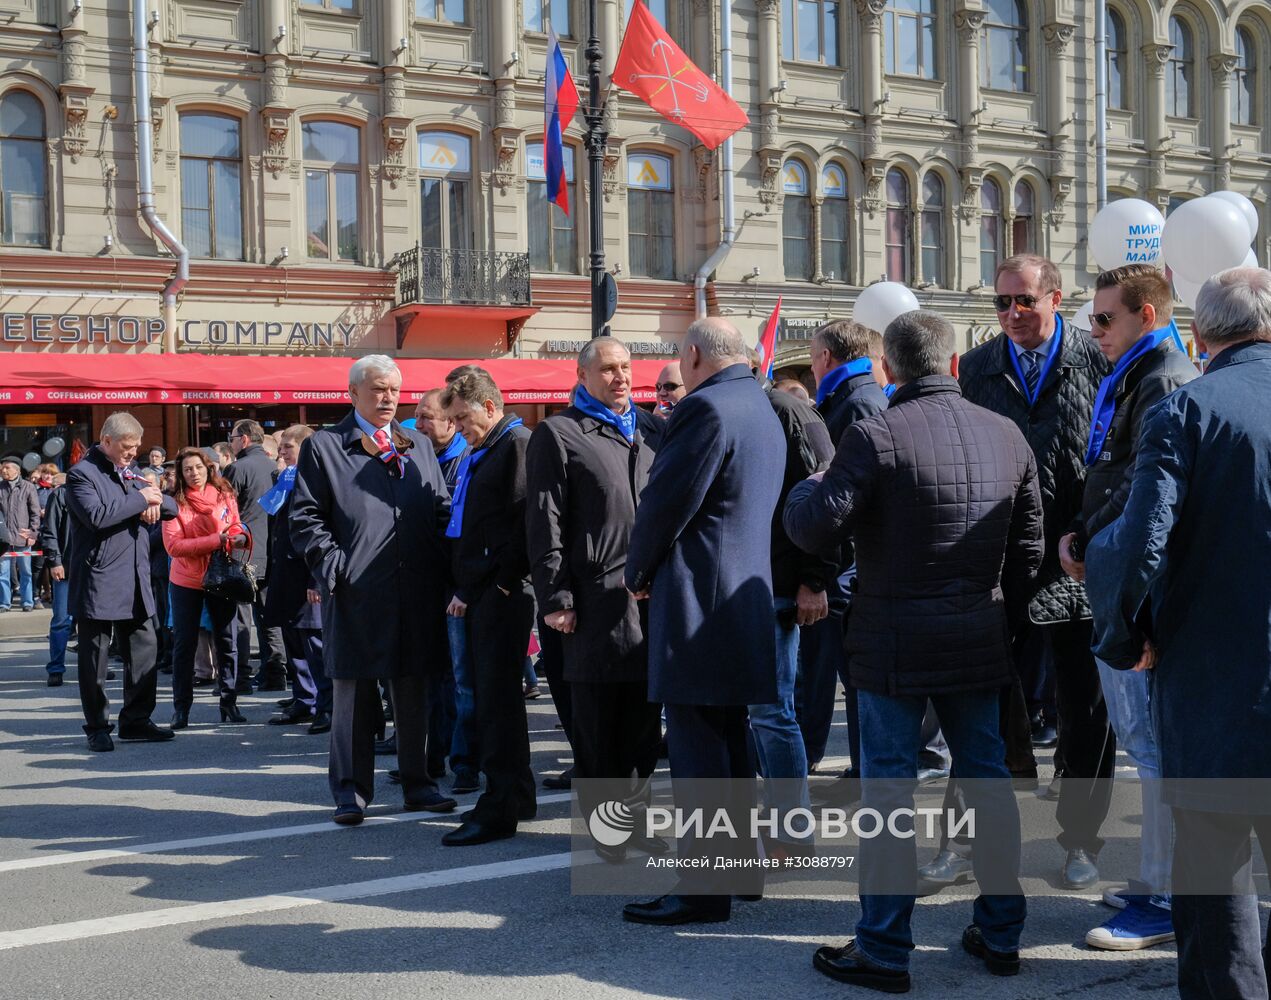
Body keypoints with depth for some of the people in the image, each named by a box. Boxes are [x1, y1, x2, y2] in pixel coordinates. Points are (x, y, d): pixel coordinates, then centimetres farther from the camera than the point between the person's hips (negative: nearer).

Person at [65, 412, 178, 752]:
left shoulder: (129, 471, 17)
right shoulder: (82, 474, -8)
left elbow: (171, 508, 19)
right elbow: (97, 515, -24)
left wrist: (157, 502, -4)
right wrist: (140, 498, -16)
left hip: (135, 582, 7)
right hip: (98, 581, -7)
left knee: (144, 650, 8)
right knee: (95, 657, 1)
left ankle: (136, 721, 18)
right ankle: (97, 727, 10)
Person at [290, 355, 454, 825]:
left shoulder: (419, 448, 18)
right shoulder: (323, 447, 4)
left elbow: (441, 512, 19)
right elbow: (306, 518, 0)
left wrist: (441, 566, 4)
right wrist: (332, 565, -12)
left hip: (416, 591, 4)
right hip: (355, 594, -4)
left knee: (414, 692, 11)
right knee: (353, 693, 2)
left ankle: (416, 783, 21)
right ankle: (351, 790, 10)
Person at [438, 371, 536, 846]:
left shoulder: (518, 445, -9)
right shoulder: (479, 456, 21)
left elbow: (526, 522, -17)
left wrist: (502, 583, -16)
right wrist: (464, 589, 15)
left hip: (503, 592, -10)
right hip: (478, 593, 10)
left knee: (497, 697, -9)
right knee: (491, 695, 13)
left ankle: (500, 809, -7)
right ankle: (516, 795, 22)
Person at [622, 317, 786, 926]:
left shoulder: (706, 406, -14)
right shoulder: (763, 411, 17)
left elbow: (666, 500, -16)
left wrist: (638, 571, 1)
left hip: (698, 598, -10)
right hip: (745, 594, 10)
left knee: (696, 745, -7)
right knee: (729, 738, 17)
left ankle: (703, 888, -4)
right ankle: (740, 866, 25)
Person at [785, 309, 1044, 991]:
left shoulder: (875, 437, -14)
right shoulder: (1007, 436, 5)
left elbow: (815, 530, -15)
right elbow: (1028, 544, 11)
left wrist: (803, 490, 6)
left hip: (894, 645, -5)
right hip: (979, 642, 5)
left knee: (888, 785, 2)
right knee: (987, 776, 14)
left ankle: (884, 950, 8)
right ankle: (1001, 934, 24)